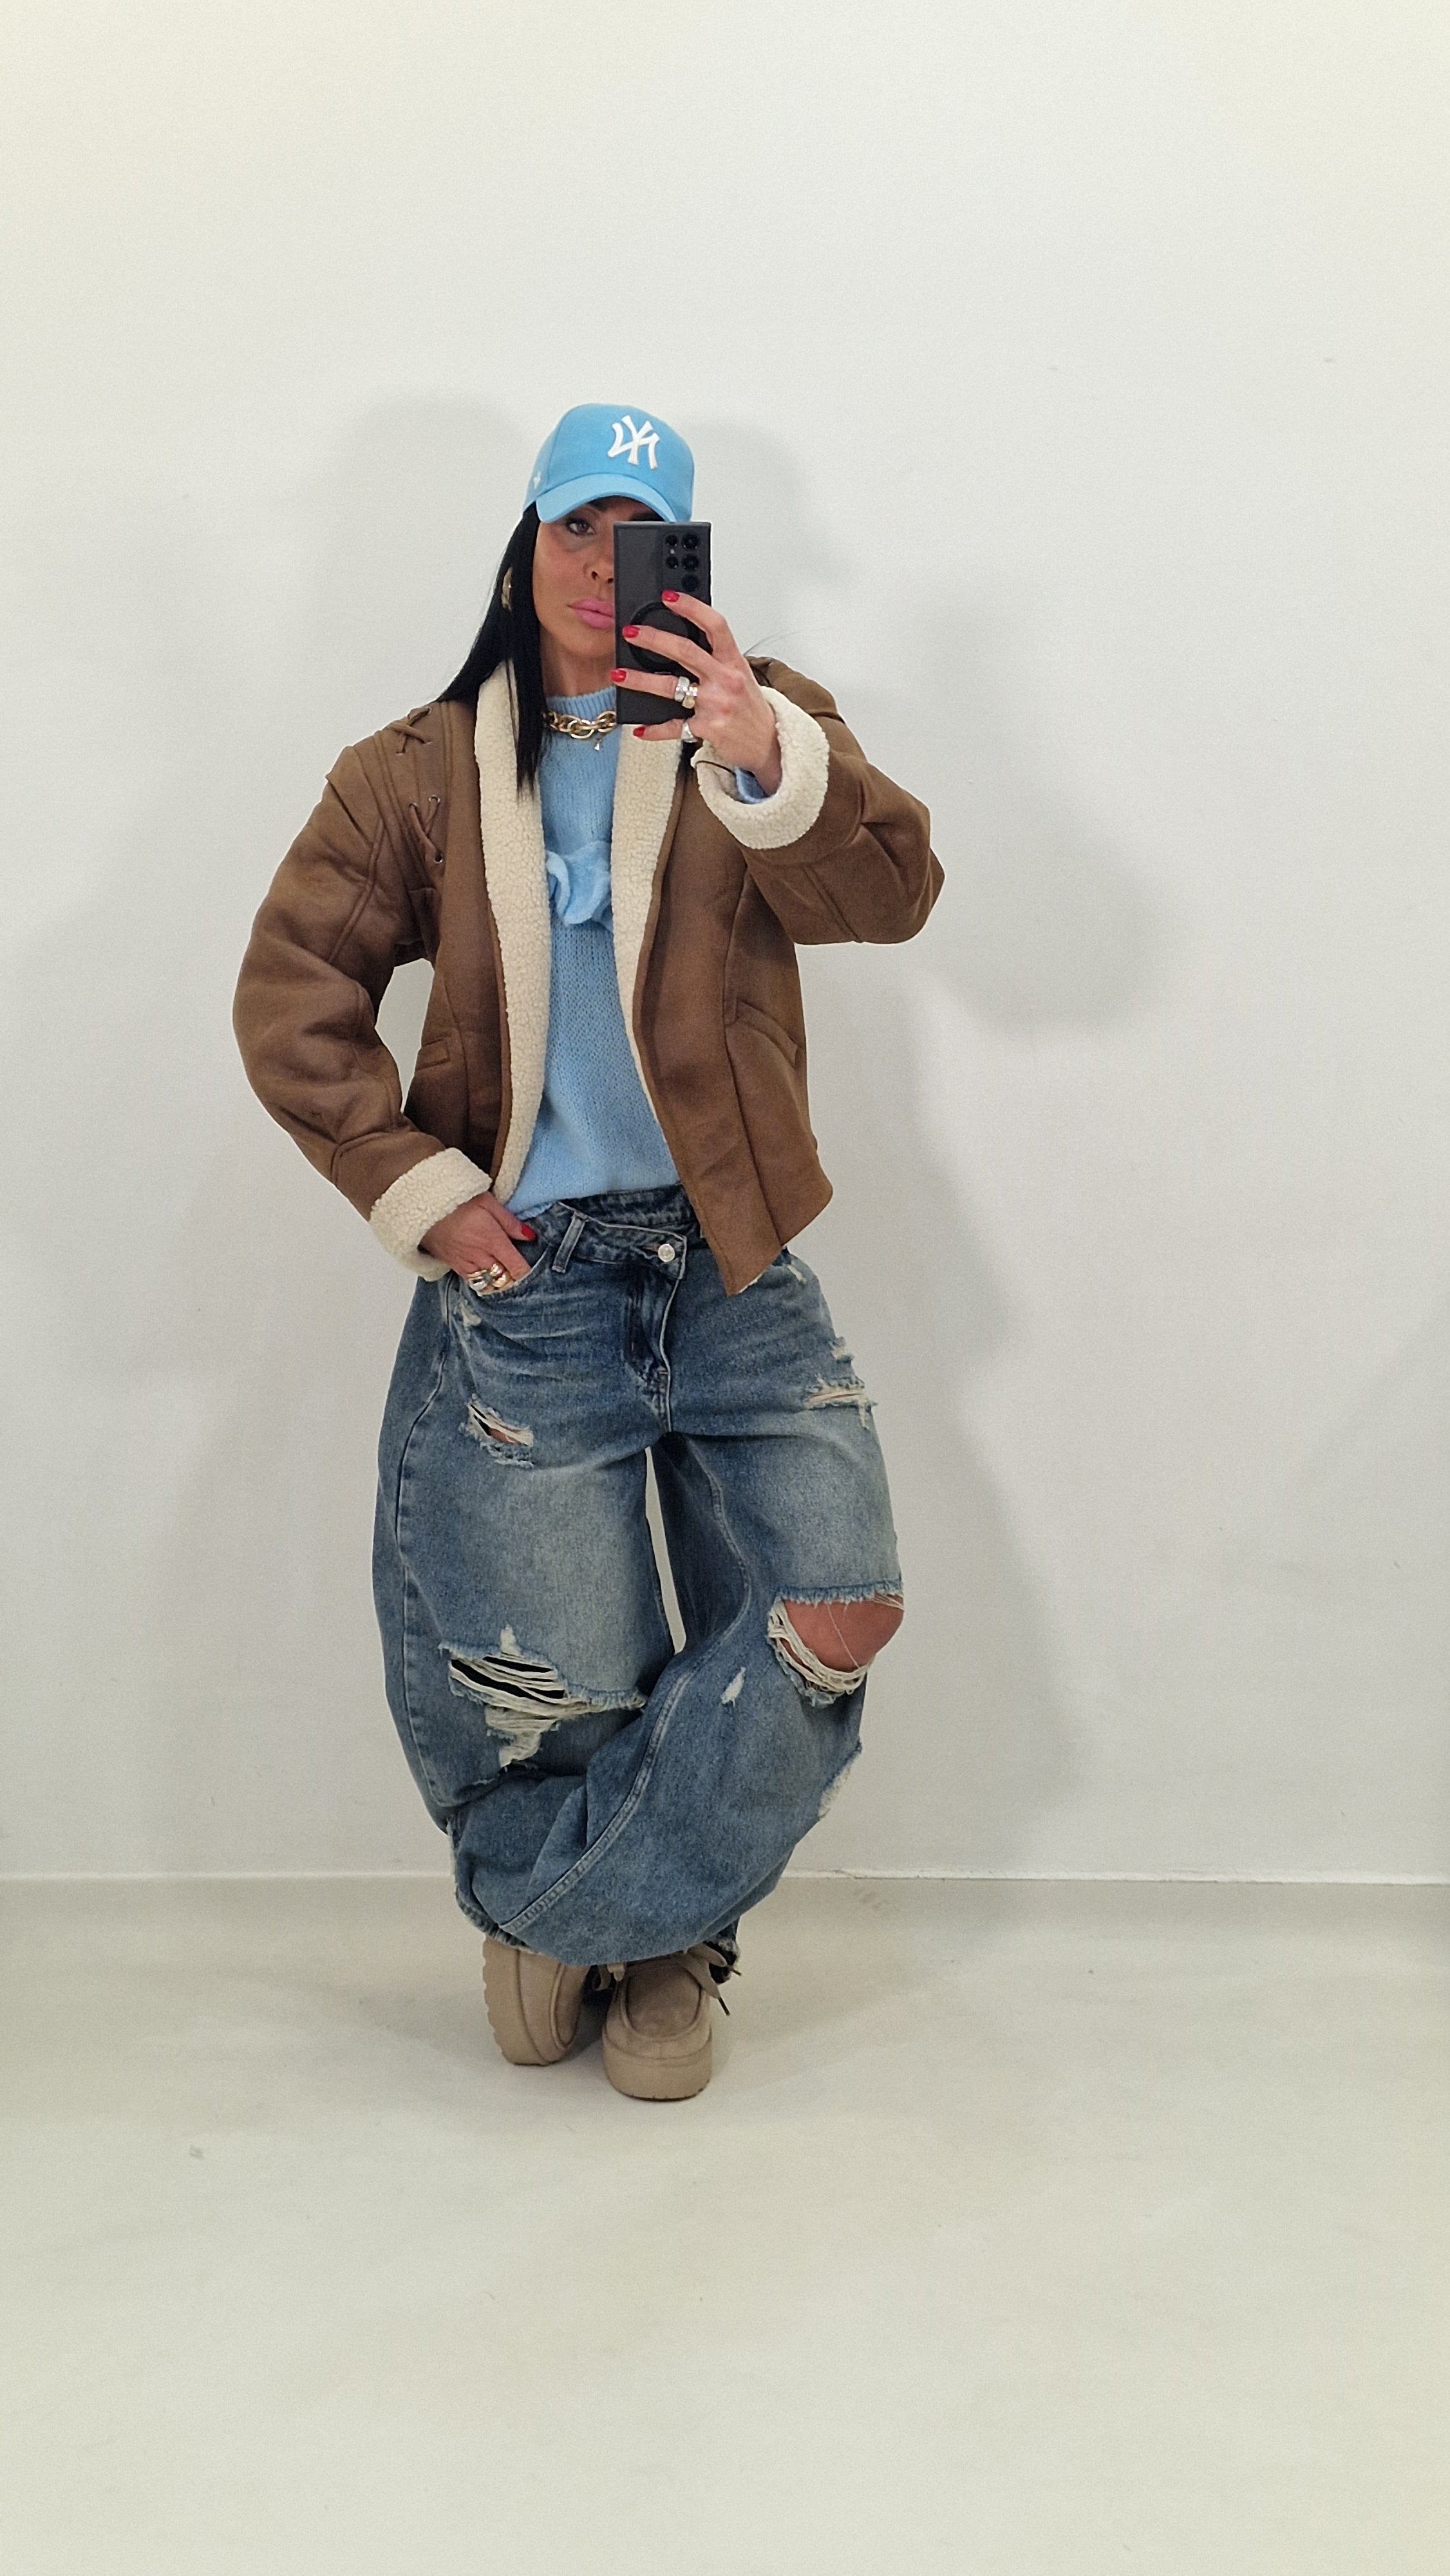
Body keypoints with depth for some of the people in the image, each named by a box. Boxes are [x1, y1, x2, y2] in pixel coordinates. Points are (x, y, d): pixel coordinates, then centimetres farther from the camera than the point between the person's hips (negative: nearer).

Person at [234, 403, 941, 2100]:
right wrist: (416, 1185, -7)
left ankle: (604, 1914, 20)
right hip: (526, 1276, -1)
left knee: (841, 1616, -2)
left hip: (734, 1271, 1)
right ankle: (652, 1930, 34)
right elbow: (289, 996, 2)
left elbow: (889, 895, -13)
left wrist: (770, 761, -31)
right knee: (565, 1675, 0)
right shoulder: (423, 770, 7)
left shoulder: (752, 728, 5)